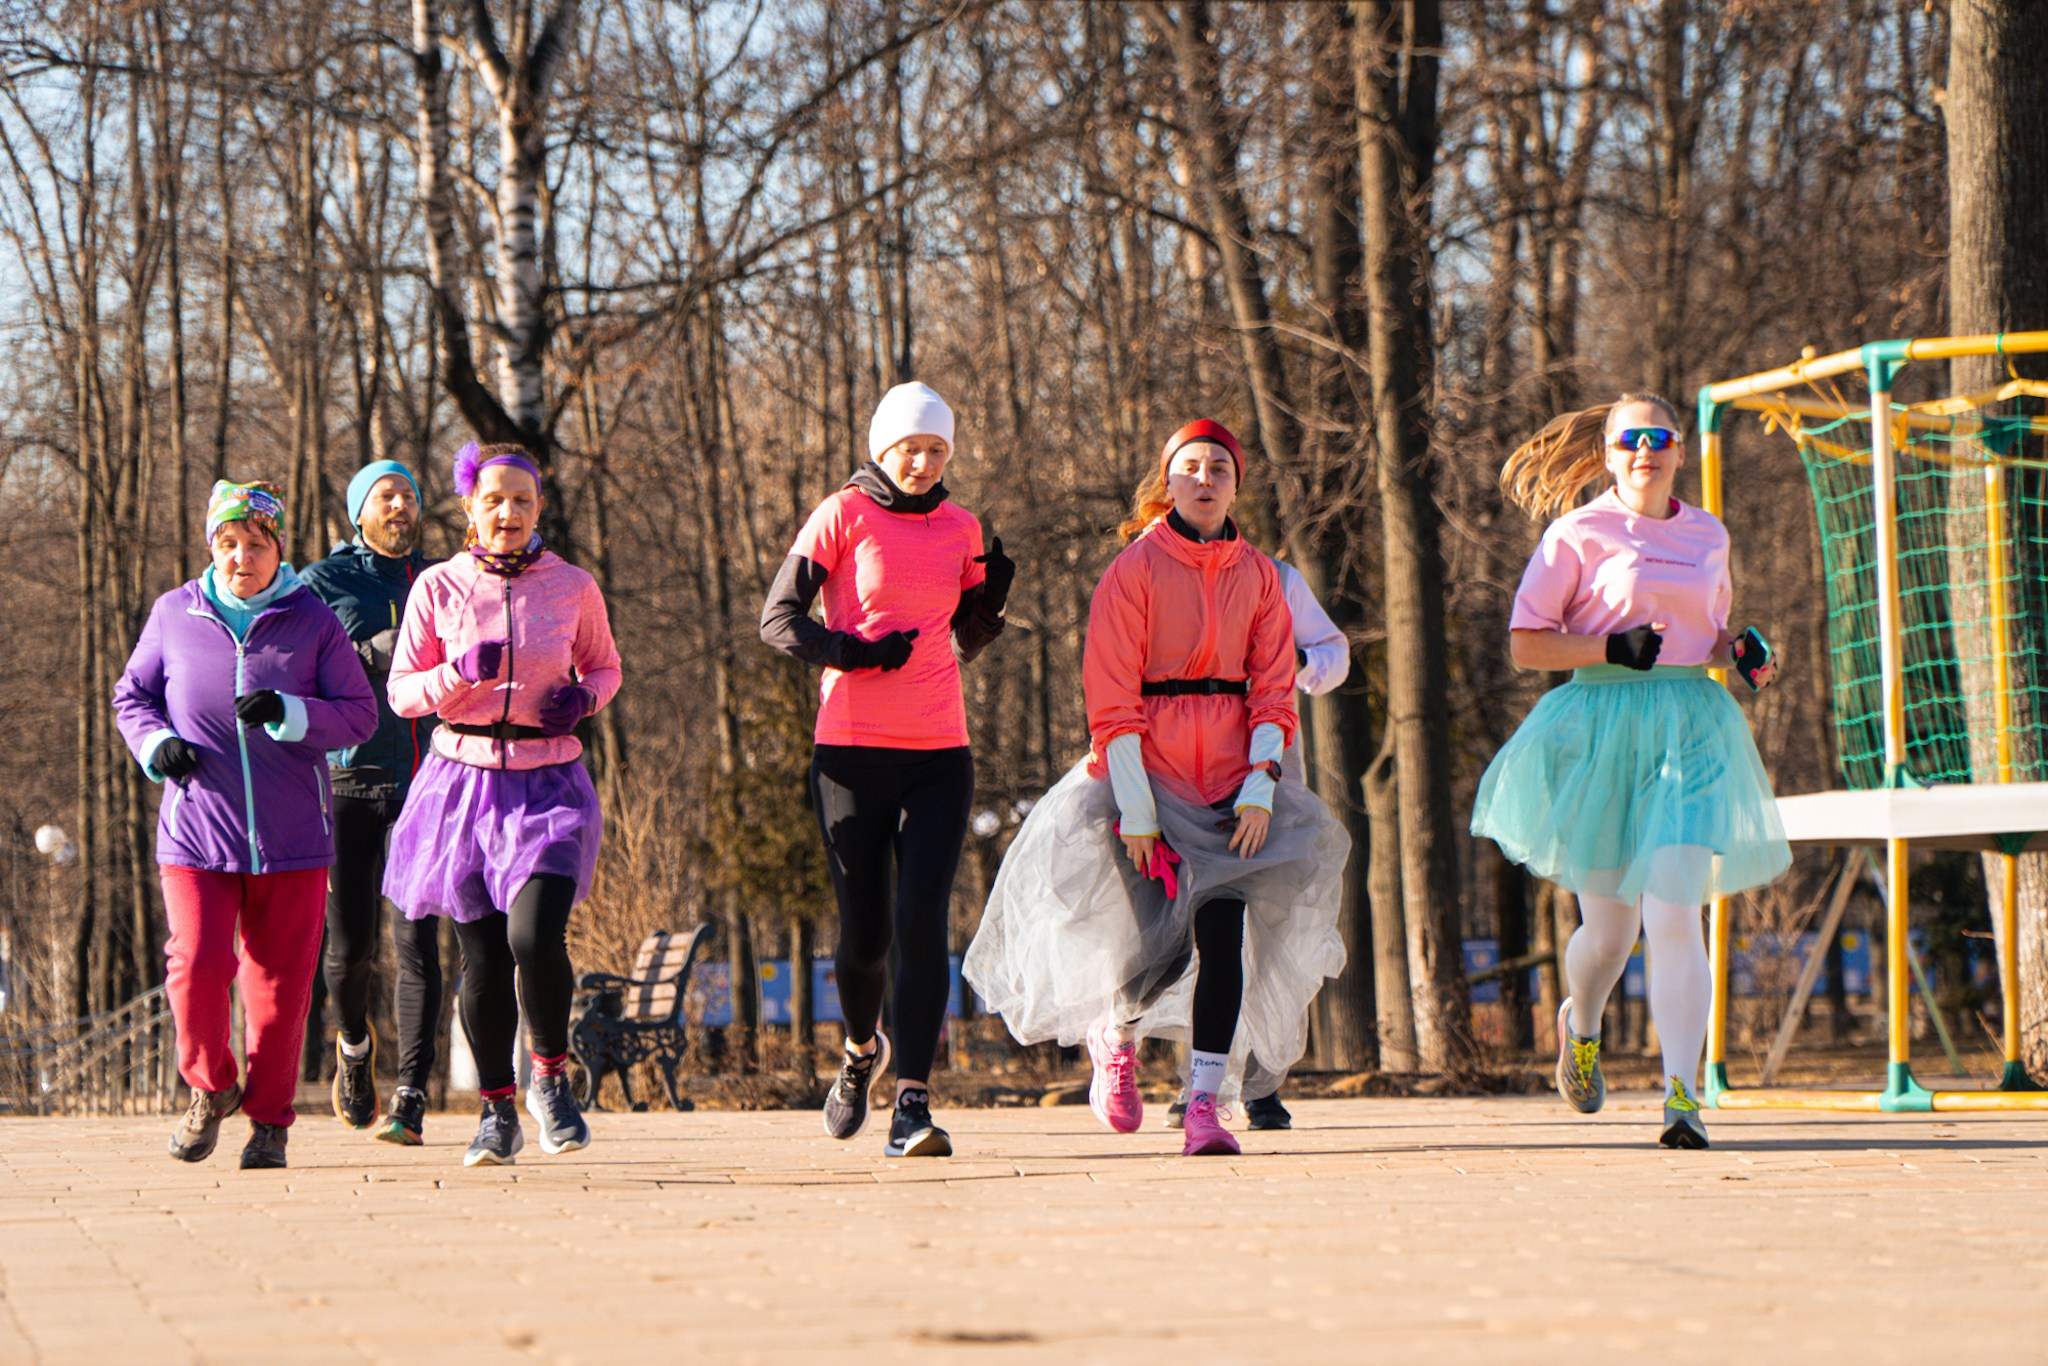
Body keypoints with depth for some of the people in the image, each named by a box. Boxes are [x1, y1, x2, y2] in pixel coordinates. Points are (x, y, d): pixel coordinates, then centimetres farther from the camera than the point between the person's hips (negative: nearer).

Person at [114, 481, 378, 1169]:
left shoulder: (312, 621, 1)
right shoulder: (173, 615, 4)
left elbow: (360, 714, 0)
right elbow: (131, 695, 15)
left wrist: (287, 714, -18)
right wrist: (155, 743, -6)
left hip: (292, 835, 0)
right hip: (196, 831, 0)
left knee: (280, 980, 2)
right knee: (197, 964, -13)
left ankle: (269, 1119, 19)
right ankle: (210, 1087, 14)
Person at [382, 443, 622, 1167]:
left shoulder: (573, 587, 3)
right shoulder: (438, 587, 1)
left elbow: (604, 666, 19)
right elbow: (402, 692, 4)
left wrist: (582, 699, -4)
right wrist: (461, 673, -15)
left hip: (548, 781, -1)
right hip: (464, 778, 1)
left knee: (535, 937, -19)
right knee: (481, 954, 1)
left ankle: (551, 1077, 7)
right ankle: (497, 1111, 17)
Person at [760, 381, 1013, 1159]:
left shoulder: (959, 529, 12)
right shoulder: (842, 516, 0)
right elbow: (779, 620, -6)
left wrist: (993, 597, 0)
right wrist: (855, 652, -21)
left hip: (938, 755, 2)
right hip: (852, 752, -2)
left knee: (922, 923, -13)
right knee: (865, 933, 3)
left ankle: (913, 1106, -16)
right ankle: (863, 1051, 35)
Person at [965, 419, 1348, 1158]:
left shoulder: (1257, 575, 8)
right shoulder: (1135, 569, -4)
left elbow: (1273, 689, 6)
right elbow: (1112, 700, -8)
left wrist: (1261, 787, -8)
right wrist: (1135, 807, -14)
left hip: (1230, 775, 3)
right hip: (1149, 768, -3)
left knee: (1222, 931, -11)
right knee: (1163, 945, -9)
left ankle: (1204, 1105, -9)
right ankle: (1114, 1035, 25)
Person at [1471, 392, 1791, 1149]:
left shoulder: (1708, 535, 13)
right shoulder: (1579, 534, 0)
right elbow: (1526, 644, -2)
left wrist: (1739, 651, 5)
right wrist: (1613, 647, -15)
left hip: (1691, 729, 2)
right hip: (1600, 728, -2)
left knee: (1674, 910, -15)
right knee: (1609, 921, 5)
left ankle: (1682, 1092, -16)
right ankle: (1580, 1025, 40)